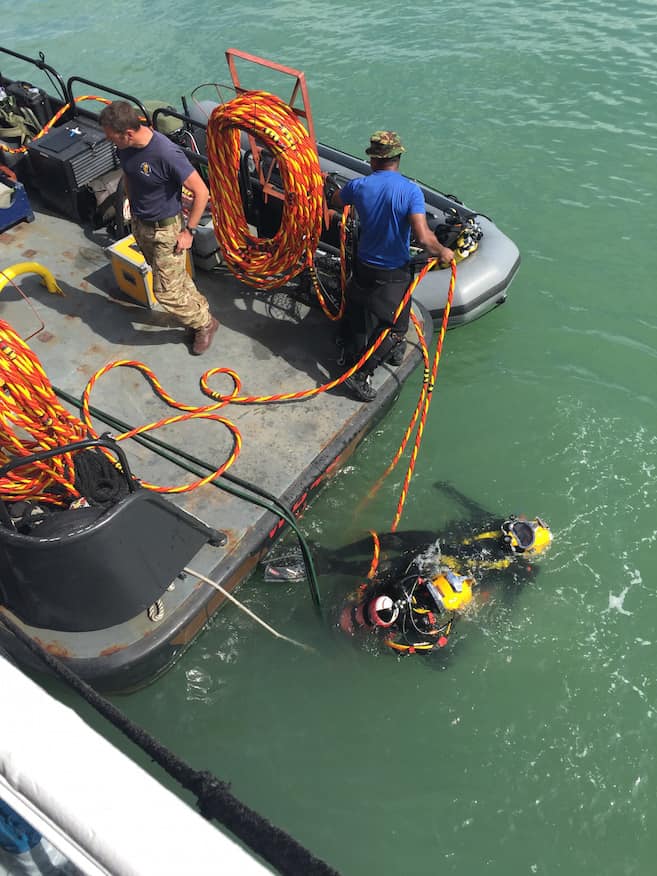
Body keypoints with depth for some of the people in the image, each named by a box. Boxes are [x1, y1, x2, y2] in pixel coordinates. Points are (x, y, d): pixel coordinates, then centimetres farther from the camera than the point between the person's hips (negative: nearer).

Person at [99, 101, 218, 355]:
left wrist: (189, 231, -18)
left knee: (166, 292, -1)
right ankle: (200, 308, 42)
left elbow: (201, 192, -23)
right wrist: (133, 209, 17)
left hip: (165, 230, -7)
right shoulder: (124, 147, -8)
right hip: (139, 225, 7)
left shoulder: (166, 153, -30)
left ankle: (204, 323, 21)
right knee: (175, 277, 20)